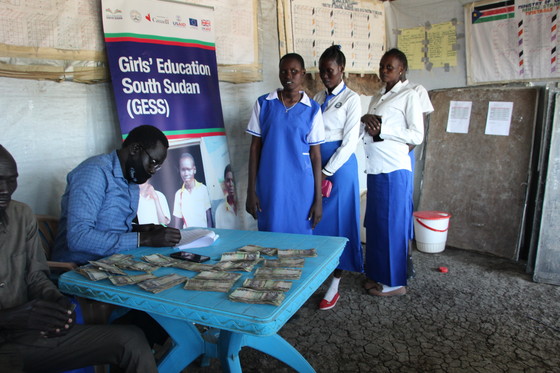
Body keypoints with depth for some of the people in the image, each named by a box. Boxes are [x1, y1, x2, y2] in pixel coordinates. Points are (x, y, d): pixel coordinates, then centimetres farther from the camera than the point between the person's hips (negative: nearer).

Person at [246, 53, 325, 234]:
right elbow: (255, 147, 3)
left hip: (301, 186, 0)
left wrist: (318, 199, -1)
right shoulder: (263, 104, 2)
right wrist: (251, 190, 0)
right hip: (269, 185, 1)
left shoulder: (312, 109, 1)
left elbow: (315, 154, 1)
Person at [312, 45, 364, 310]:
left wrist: (327, 172, -14)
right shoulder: (318, 98, 14)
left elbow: (350, 142, -11)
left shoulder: (351, 99, -4)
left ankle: (334, 286, 13)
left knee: (338, 221, 2)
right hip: (316, 163, 6)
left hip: (340, 165, -5)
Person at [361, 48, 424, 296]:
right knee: (375, 222, 12)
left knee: (392, 223, -1)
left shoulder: (408, 96, -4)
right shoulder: (377, 97, 19)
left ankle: (395, 282, 12)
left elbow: (417, 136, -9)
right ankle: (377, 273, 25)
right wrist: (366, 119, -2)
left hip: (394, 169, -7)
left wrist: (382, 130, -16)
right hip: (375, 169, 7)